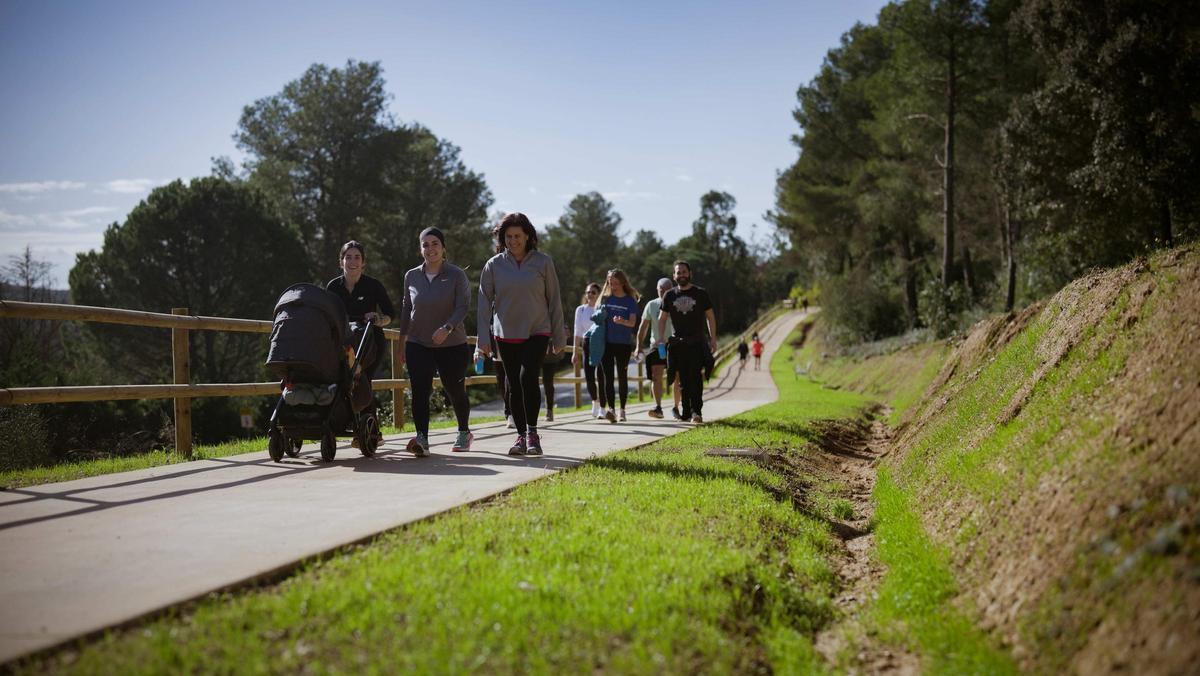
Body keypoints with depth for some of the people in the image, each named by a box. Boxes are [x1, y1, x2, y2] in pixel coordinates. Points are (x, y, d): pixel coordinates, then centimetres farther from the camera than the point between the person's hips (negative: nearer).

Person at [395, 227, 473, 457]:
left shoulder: (456, 275, -5)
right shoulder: (411, 276, 6)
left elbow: (462, 307, -13)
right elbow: (406, 309, 14)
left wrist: (447, 328, -30)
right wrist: (402, 341, 13)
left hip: (452, 345, -2)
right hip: (418, 345, 2)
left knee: (456, 391, 10)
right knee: (419, 392, -14)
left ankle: (464, 433, 33)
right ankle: (421, 440, -18)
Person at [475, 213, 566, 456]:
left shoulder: (543, 262, -1)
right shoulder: (493, 265, 2)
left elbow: (554, 301, 3)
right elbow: (484, 303, 2)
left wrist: (559, 336, 3)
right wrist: (483, 340, -4)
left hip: (537, 332, -2)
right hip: (505, 335, 2)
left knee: (528, 377, -20)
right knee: (513, 385, 6)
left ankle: (532, 432, -7)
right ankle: (521, 436, 17)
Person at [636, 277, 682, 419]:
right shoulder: (651, 305, 6)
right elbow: (643, 327, 11)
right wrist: (639, 346, 5)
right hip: (657, 345, 1)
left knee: (678, 378, 3)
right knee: (656, 376, -15)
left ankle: (676, 408, 19)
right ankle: (658, 408, -22)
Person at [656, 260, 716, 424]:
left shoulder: (701, 294, 6)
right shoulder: (670, 295, 11)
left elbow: (710, 317, 9)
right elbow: (662, 318, 12)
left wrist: (713, 339, 2)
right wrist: (661, 338, -1)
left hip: (697, 342, -2)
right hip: (677, 342, 2)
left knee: (695, 377, -13)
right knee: (683, 378, 3)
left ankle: (696, 411, -16)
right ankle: (686, 412, 8)